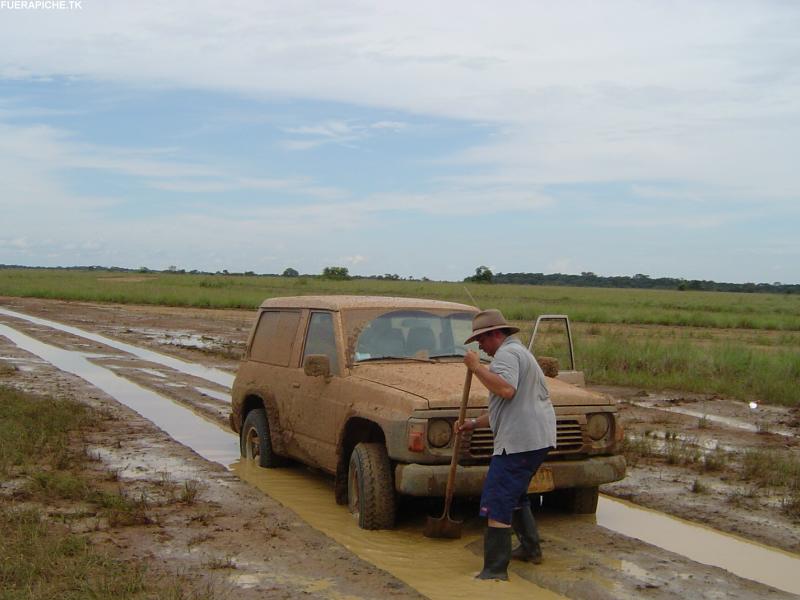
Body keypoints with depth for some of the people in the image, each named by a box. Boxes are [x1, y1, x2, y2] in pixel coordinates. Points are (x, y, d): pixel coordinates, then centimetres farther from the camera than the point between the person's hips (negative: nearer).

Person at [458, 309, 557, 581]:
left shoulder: (507, 353, -9)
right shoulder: (519, 353, 26)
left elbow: (506, 390, -28)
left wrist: (476, 367, -19)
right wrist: (475, 423, 25)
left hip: (519, 440, -11)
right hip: (536, 438, 11)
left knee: (497, 502, -9)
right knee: (515, 494, 27)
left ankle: (495, 569, -10)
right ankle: (530, 548, 36)